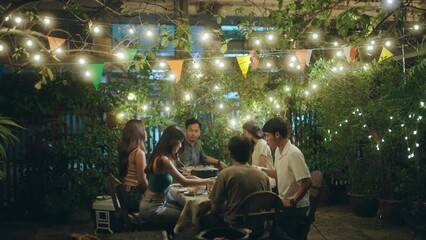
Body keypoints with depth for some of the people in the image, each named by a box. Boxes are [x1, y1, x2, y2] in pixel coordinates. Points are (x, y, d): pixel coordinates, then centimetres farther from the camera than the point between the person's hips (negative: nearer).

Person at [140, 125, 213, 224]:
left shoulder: (161, 157, 7)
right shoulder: (163, 159, -22)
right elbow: (184, 182, -24)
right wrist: (208, 181, -15)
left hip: (158, 203, 9)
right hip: (152, 208, -9)